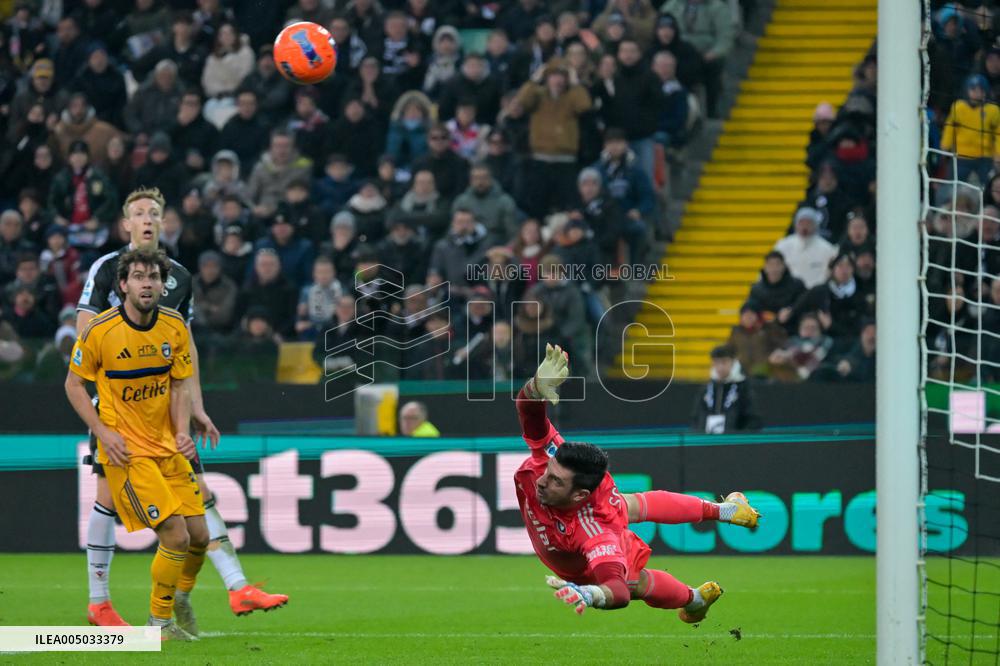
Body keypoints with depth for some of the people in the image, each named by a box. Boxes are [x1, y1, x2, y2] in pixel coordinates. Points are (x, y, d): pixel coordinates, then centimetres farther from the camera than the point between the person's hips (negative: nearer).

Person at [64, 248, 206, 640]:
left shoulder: (175, 327, 0)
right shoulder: (99, 331, -13)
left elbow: (180, 385, 6)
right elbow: (74, 384, -2)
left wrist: (182, 432, -11)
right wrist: (103, 432, -13)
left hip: (168, 446, 5)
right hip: (126, 450, -5)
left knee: (199, 535, 5)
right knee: (176, 536, -15)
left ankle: (182, 596, 37)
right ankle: (160, 621, 4)